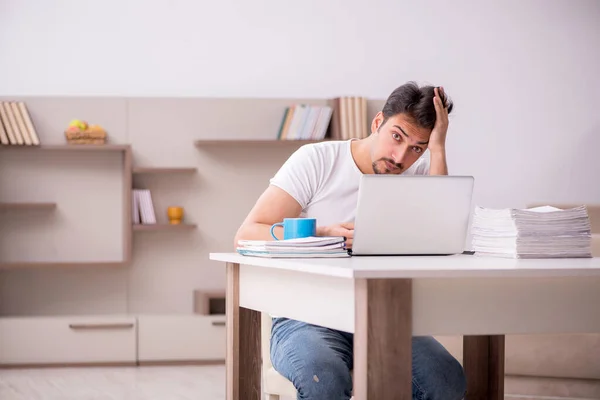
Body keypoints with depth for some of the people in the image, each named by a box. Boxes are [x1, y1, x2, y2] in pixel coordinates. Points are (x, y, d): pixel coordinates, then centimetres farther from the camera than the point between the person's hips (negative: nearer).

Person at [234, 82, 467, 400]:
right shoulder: (316, 160, -1)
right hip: (305, 318, -3)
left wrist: (437, 150, -10)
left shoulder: (418, 174, 8)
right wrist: (323, 235, -23)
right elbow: (247, 236, -8)